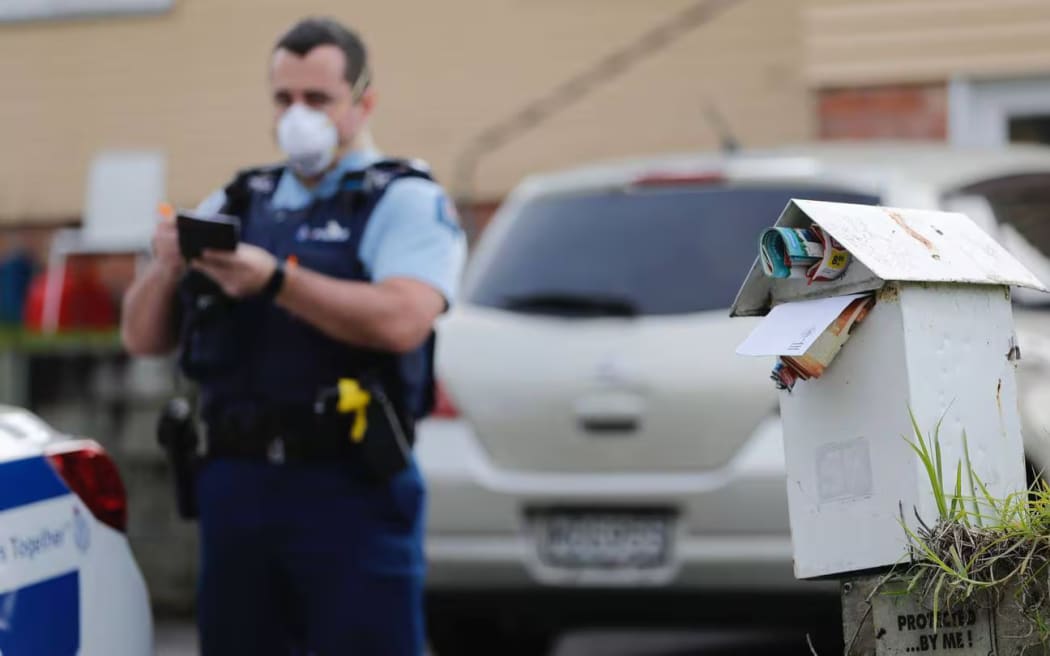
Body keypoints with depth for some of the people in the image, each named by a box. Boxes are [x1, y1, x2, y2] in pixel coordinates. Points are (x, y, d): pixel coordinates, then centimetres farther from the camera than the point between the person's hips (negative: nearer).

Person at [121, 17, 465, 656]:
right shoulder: (232, 205, 17)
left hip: (351, 490, -5)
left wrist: (277, 281, -24)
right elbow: (144, 337, 14)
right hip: (235, 486, 5)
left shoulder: (407, 201, 1)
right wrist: (165, 270, -7)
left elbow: (401, 321, -19)